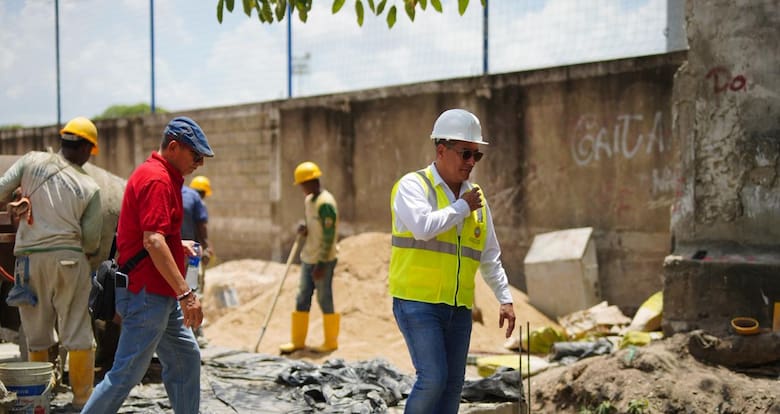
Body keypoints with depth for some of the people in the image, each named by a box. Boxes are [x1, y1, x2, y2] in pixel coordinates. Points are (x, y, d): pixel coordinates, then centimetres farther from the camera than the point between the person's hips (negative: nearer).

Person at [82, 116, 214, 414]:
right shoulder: (157, 179, -16)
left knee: (186, 358, 14)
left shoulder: (161, 176, 16)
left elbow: (148, 235, 26)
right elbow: (153, 242, -26)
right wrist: (186, 293, -29)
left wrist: (177, 245, 16)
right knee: (126, 374, -6)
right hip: (147, 294, -11)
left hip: (162, 294, 11)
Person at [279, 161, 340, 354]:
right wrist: (304, 230, -1)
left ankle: (331, 342, 11)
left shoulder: (325, 203, -17)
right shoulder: (308, 200, 11)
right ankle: (298, 340, 17)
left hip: (323, 261, -9)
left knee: (325, 300, 0)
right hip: (308, 258, 9)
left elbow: (329, 236, -19)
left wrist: (321, 264, -20)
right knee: (302, 300, 10)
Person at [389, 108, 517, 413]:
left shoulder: (475, 196, 13)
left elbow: (490, 256, 19)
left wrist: (505, 299, 12)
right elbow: (423, 227, -25)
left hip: (459, 307, 6)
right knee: (433, 378, -14)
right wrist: (461, 207, -11)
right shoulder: (412, 185, -5)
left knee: (453, 383, 7)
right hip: (417, 301, -6)